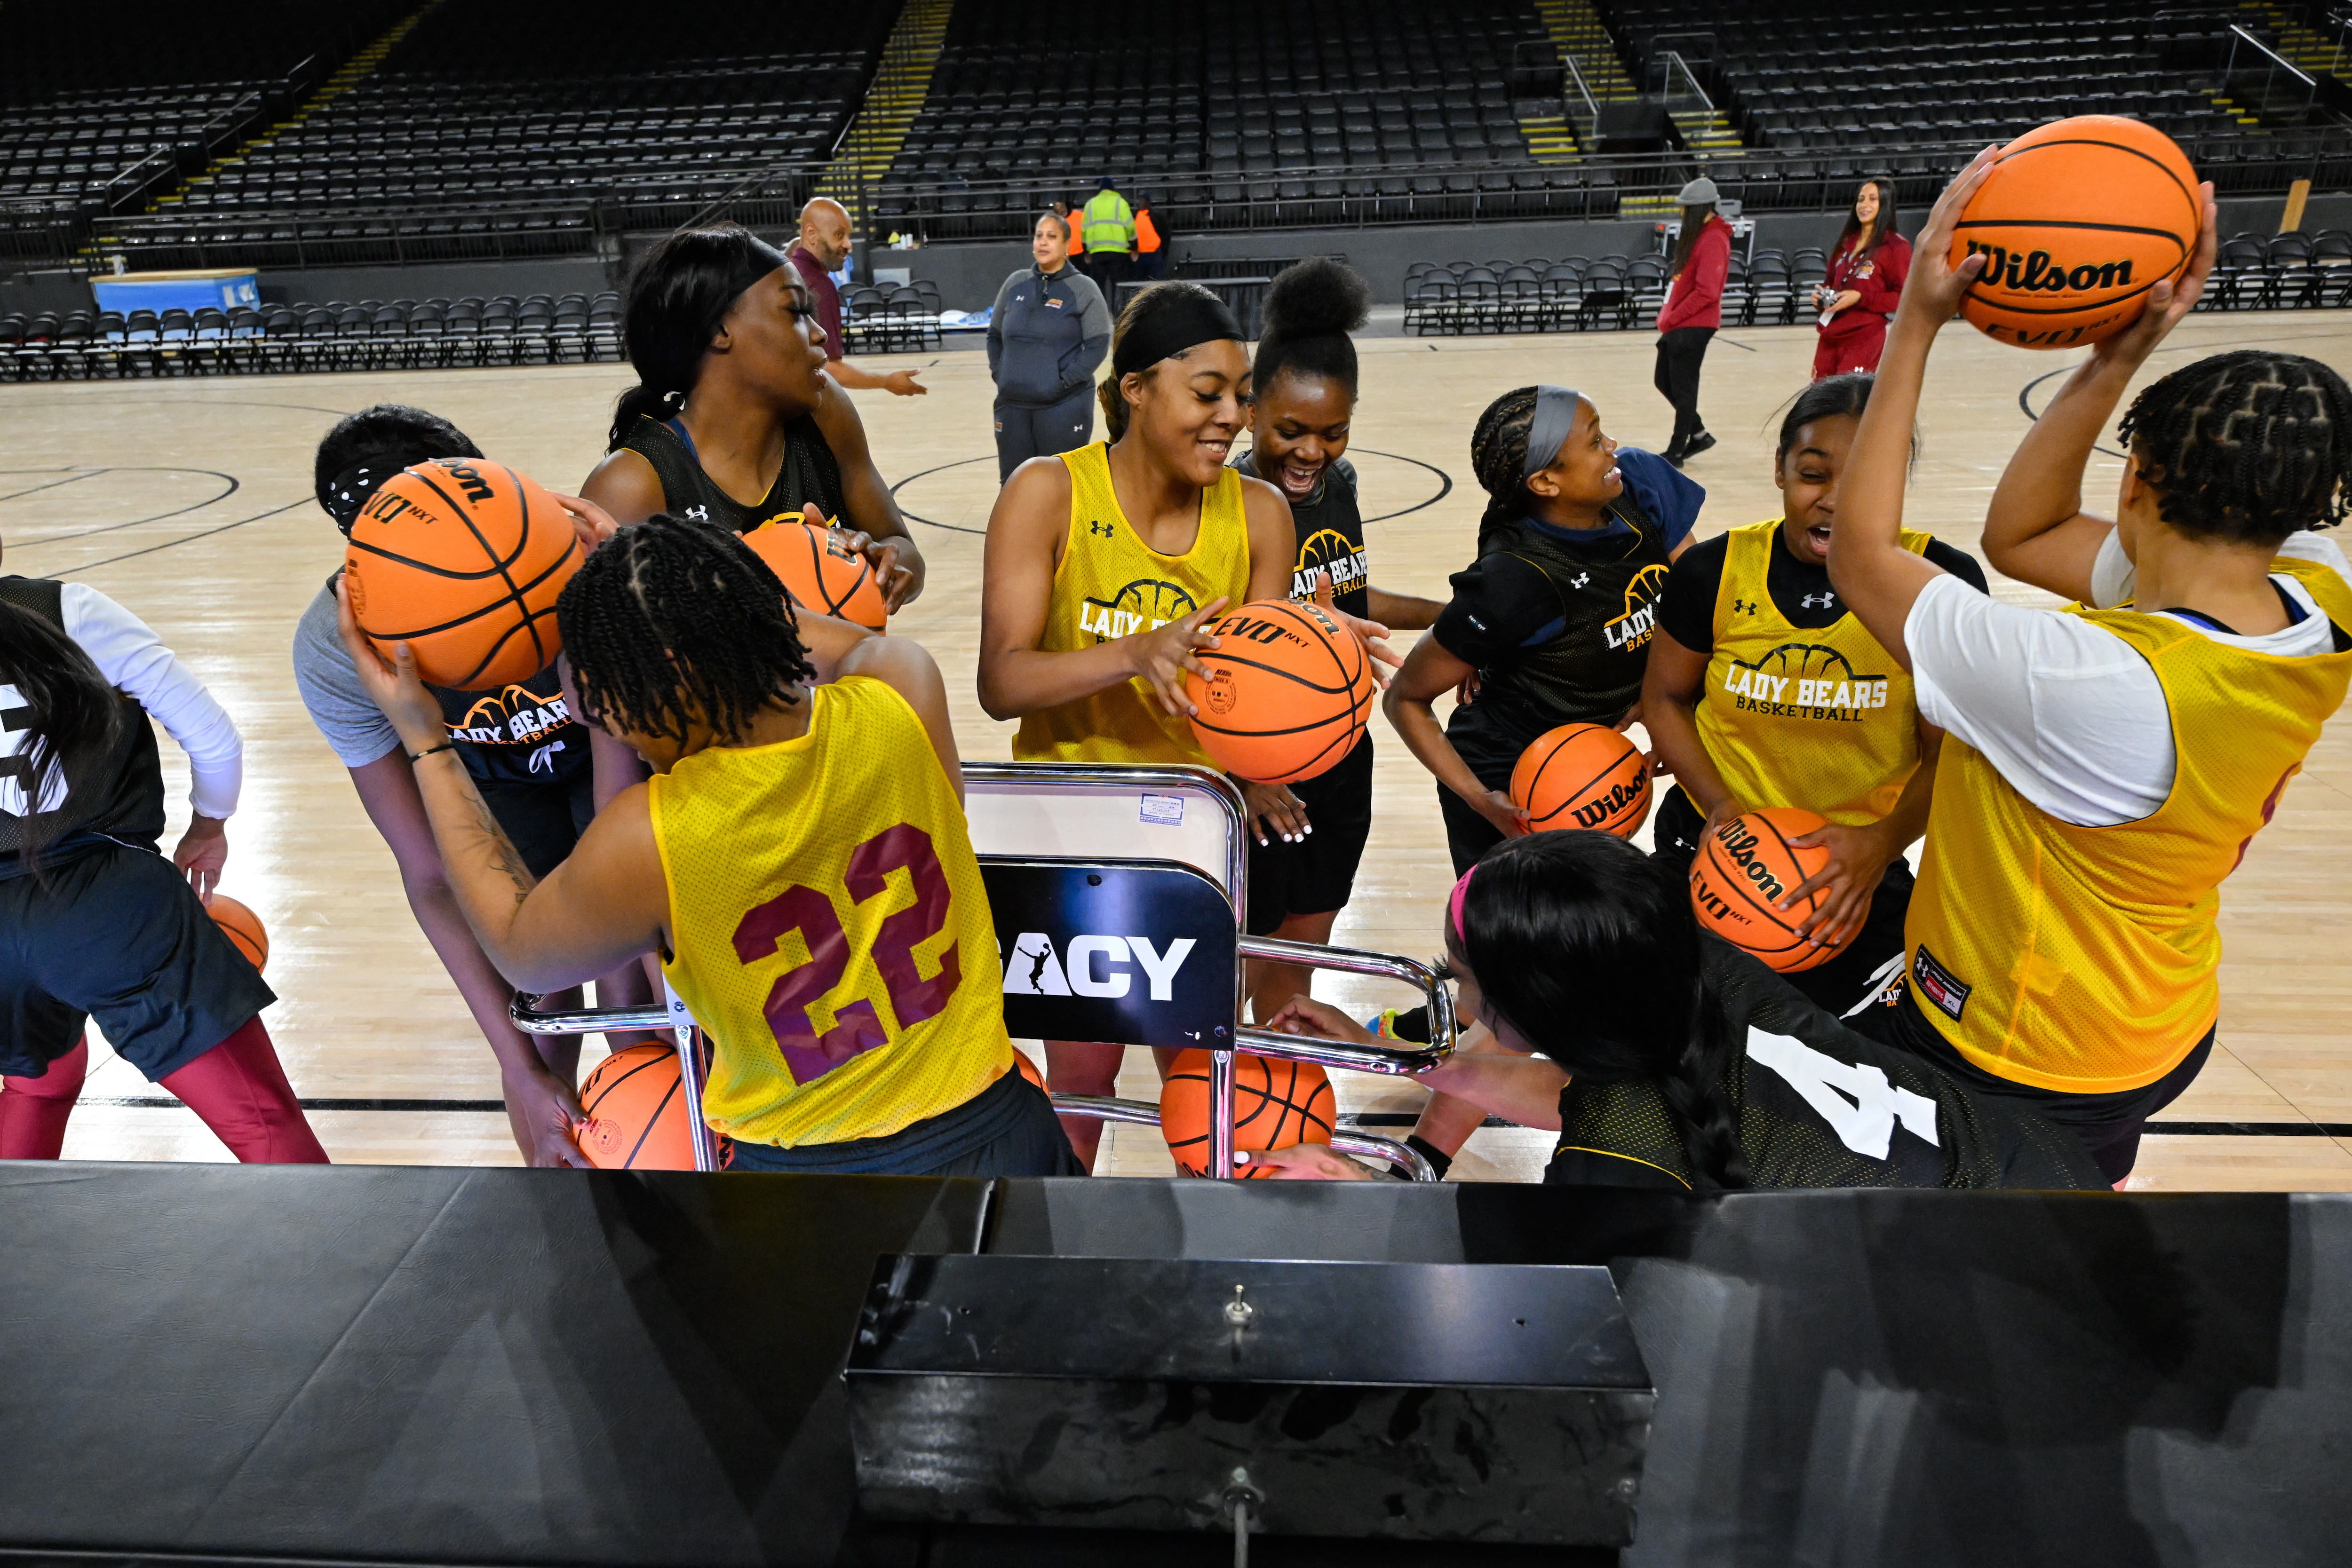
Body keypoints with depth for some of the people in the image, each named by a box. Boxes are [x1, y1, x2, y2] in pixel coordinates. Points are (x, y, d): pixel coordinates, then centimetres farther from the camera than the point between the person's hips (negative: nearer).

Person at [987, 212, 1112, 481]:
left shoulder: (1083, 289, -4)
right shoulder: (1016, 283, 9)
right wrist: (998, 372, 6)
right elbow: (995, 334, 19)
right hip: (1012, 404, 5)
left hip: (1065, 406, -4)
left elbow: (1098, 344, -8)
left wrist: (1066, 381, -14)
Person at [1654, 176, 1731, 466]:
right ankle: (1699, 434, 28)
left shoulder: (1713, 241, -17)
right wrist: (1668, 313, 9)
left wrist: (1671, 319, -17)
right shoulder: (1696, 235, 12)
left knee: (1683, 389, -2)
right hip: (1678, 324, 10)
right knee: (1664, 381, 16)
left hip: (1694, 326, -10)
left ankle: (1676, 453, 8)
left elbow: (1706, 293, -22)